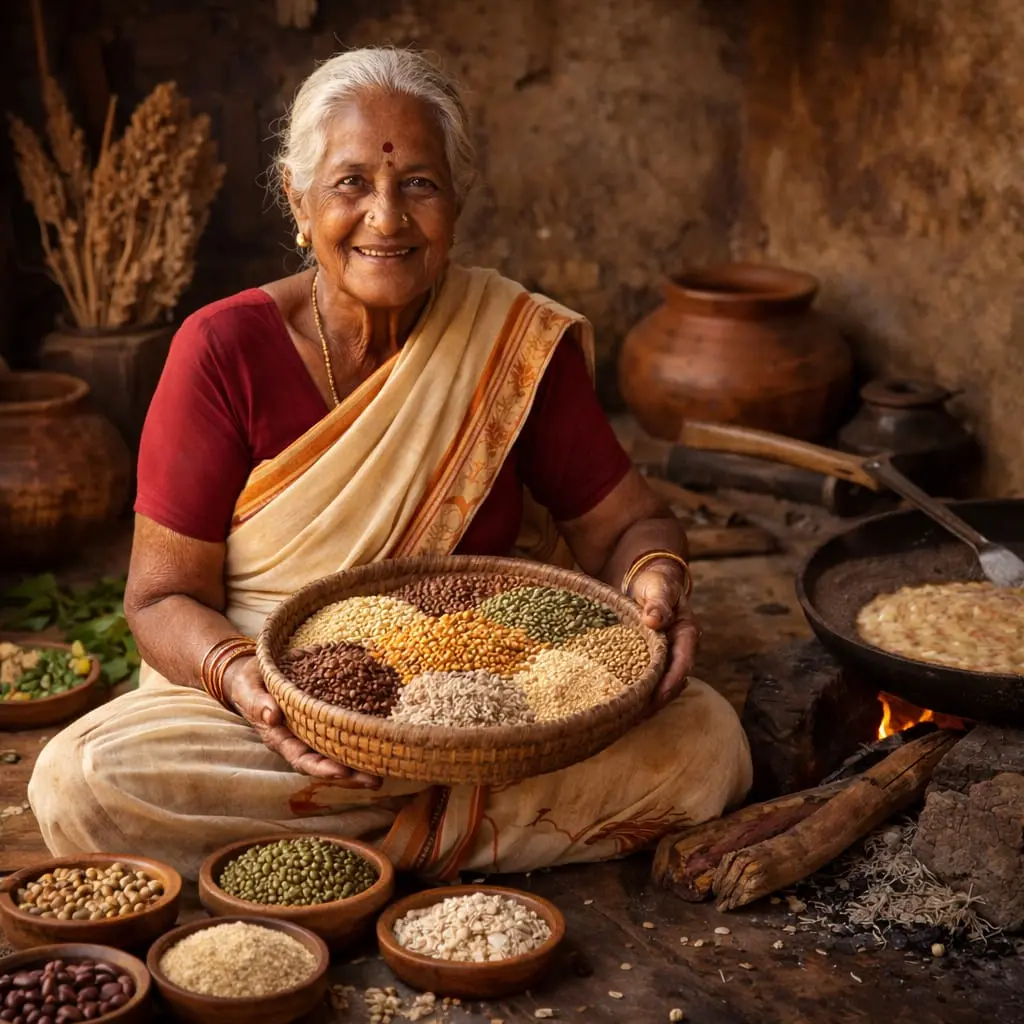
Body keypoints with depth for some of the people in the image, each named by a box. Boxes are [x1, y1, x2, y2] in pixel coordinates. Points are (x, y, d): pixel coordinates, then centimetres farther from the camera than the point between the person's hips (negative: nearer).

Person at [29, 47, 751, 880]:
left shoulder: (522, 343, -4)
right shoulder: (225, 350, -9)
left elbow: (625, 522, 3)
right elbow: (164, 595, -7)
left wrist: (655, 577, -22)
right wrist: (239, 675, -29)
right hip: (275, 713, -1)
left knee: (704, 744, -22)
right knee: (81, 780, -28)